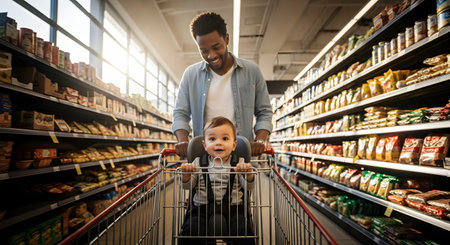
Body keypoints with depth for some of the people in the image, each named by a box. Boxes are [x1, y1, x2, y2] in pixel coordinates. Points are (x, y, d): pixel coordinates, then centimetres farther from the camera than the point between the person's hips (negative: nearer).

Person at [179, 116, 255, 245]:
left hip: (232, 207, 0)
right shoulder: (198, 163, 7)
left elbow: (248, 187, -1)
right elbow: (187, 186, 6)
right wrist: (186, 174, -16)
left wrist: (248, 173, -22)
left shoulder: (239, 164, 5)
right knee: (190, 230, -21)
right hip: (202, 207, 1)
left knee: (243, 231, -22)